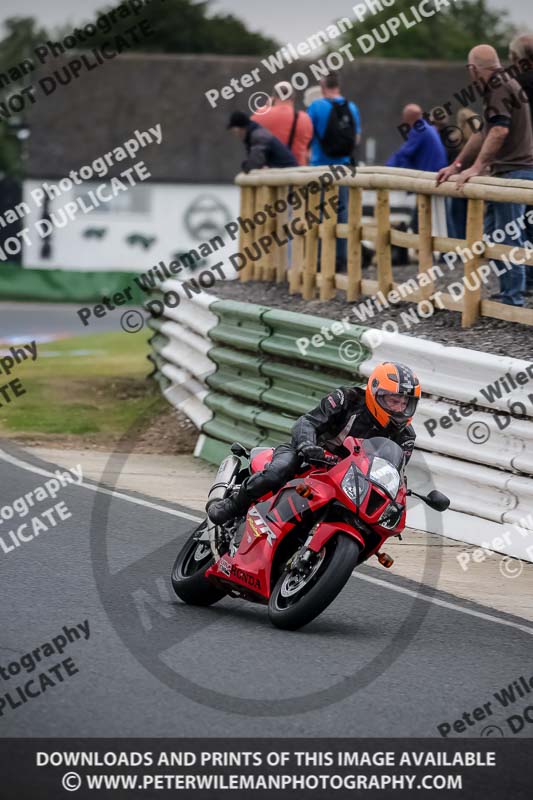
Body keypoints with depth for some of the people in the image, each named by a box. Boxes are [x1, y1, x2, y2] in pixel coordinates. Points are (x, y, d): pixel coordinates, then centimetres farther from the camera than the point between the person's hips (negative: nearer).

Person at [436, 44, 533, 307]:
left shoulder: (499, 88, -12)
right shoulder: (503, 85, 21)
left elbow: (500, 130, -25)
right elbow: (484, 134, 25)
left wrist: (476, 167, -26)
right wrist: (456, 166, 23)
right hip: (506, 170, 11)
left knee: (508, 236, -8)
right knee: (490, 233, 14)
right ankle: (508, 292, 16)